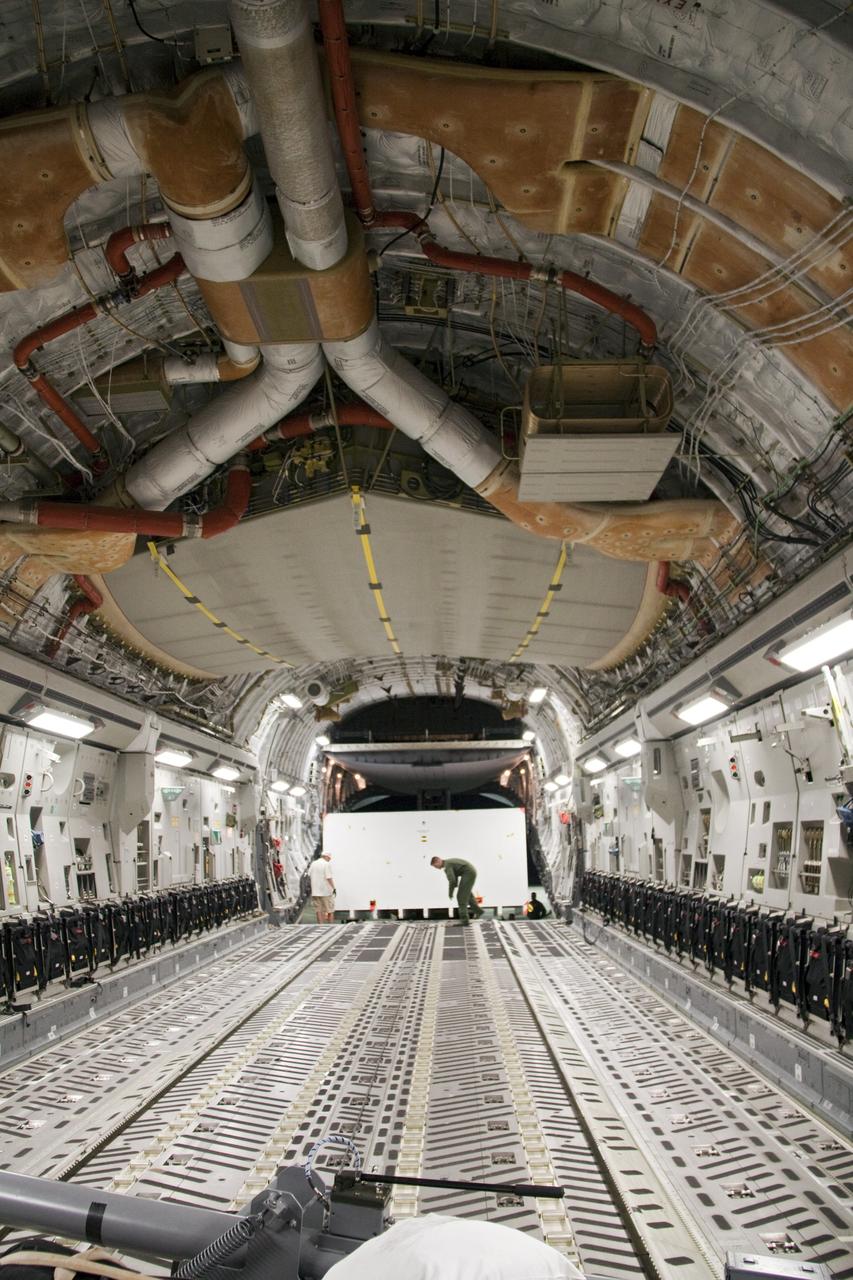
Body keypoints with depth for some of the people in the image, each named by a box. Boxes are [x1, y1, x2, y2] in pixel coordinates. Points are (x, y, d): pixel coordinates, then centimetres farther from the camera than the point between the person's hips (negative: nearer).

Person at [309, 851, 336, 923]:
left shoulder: (313, 864, 12)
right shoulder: (327, 864, -9)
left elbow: (311, 877, 15)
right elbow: (328, 878, -15)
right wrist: (334, 888, -11)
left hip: (315, 892, 6)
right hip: (326, 891, -6)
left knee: (319, 911, 7)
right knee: (330, 910, 3)